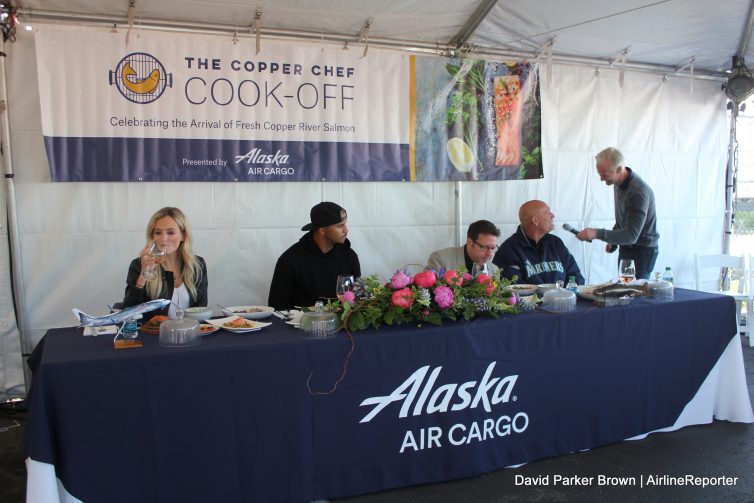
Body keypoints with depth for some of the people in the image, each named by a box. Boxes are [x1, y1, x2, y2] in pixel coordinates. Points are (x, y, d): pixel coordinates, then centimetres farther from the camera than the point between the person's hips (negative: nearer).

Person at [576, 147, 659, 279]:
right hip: (625, 247, 8)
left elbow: (631, 235, -30)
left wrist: (597, 234, -37)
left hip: (642, 250, -8)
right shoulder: (618, 182, -1)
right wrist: (613, 241, 14)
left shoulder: (638, 191, -27)